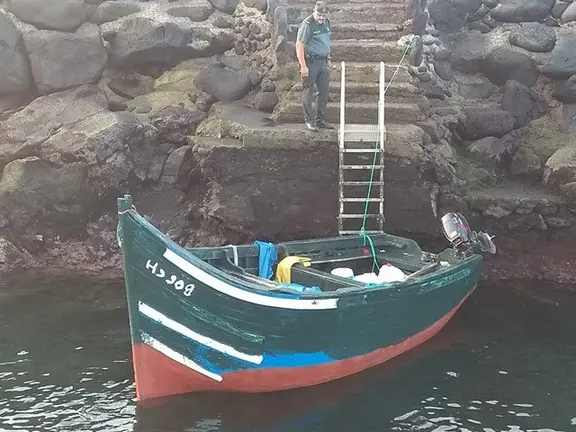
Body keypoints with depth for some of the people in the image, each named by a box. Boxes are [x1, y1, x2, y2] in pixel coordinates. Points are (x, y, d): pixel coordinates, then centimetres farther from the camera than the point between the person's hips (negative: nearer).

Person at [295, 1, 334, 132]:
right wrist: (303, 66, -21)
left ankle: (321, 119, 20)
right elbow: (299, 45, -17)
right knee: (308, 92, -1)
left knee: (324, 91, 10)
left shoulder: (326, 23, 11)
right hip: (311, 61, -8)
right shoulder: (307, 24, -13)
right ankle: (309, 120, 7)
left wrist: (328, 59, 19)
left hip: (323, 62, 8)